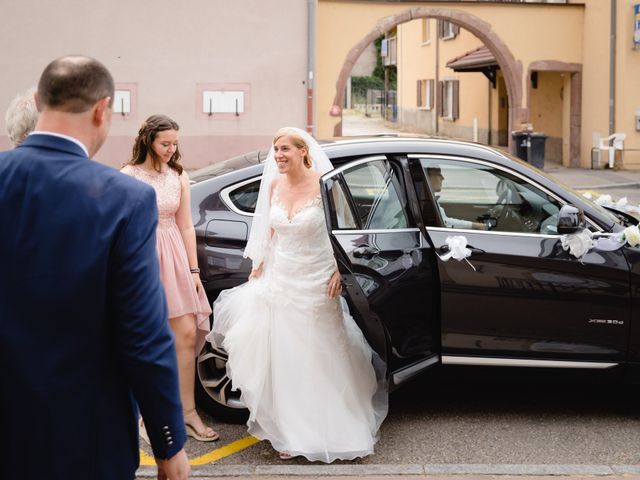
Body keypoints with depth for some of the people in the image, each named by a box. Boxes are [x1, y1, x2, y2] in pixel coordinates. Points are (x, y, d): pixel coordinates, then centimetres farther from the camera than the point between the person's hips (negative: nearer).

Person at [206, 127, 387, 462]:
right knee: (283, 356, 6)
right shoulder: (274, 185, 1)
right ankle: (290, 433, 17)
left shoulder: (323, 184, -13)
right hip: (280, 279, 4)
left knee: (319, 357, 7)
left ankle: (326, 430, 23)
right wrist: (258, 267, 12)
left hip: (316, 281, -4)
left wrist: (340, 270, -14)